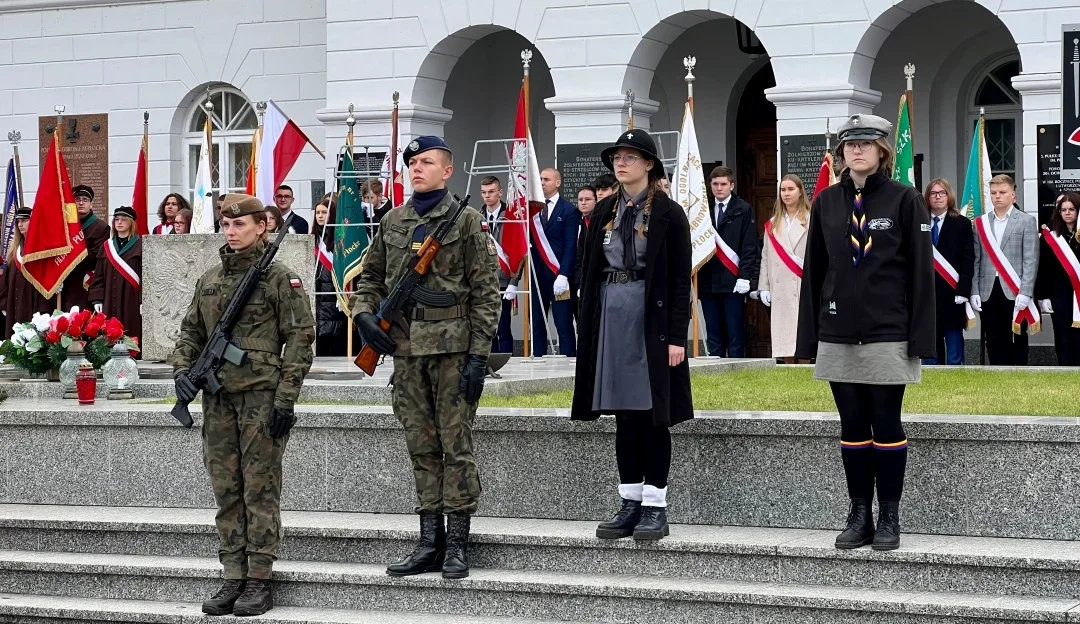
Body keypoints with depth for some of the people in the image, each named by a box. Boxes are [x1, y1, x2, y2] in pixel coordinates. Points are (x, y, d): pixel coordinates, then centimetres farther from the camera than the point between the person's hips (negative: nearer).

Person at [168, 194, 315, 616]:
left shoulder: (281, 278, -3)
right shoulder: (209, 280, 15)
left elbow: (300, 339, -7)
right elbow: (190, 333, 21)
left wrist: (285, 399, -12)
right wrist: (182, 370, 1)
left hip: (262, 395, -6)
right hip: (217, 397, 6)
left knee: (260, 490, -3)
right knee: (226, 492, 8)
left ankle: (259, 581, 1)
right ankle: (234, 578, 13)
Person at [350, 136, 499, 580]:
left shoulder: (466, 222, -2)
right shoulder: (393, 222, 13)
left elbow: (486, 292, -5)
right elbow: (371, 277, 22)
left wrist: (478, 355, -12)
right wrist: (364, 314, 1)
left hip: (452, 347, -5)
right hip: (406, 348, 5)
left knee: (456, 444, -2)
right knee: (421, 447, 9)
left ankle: (457, 543, 3)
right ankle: (430, 541, 14)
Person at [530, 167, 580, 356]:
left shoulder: (569, 210, 1)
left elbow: (570, 246, -5)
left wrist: (563, 275, -14)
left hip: (558, 276, -4)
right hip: (537, 275, 4)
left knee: (564, 326, -2)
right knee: (536, 326, 5)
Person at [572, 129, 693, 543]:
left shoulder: (668, 214, -3)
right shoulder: (604, 213, 11)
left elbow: (680, 280, -6)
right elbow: (589, 273, 13)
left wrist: (676, 337, -12)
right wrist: (587, 330, 7)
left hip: (651, 321, -5)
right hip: (611, 319, 5)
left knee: (653, 415, -2)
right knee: (624, 415, 7)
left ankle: (655, 508, 2)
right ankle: (630, 504, 12)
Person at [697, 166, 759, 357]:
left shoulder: (743, 210, 3)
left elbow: (750, 247, -2)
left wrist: (745, 276, -11)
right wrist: (694, 276, 4)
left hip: (733, 281, -3)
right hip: (708, 282, 3)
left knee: (735, 333, -2)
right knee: (713, 334, 5)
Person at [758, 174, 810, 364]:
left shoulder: (811, 221, -1)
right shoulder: (773, 225, 17)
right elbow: (765, 258, 16)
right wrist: (763, 288, 10)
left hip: (805, 288, -5)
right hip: (780, 290, 5)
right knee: (784, 339, 3)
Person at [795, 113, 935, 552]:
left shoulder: (904, 200, -2)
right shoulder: (826, 202, 8)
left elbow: (922, 270, -3)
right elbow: (813, 271, 11)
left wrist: (920, 336, -8)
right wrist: (808, 337, 7)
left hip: (888, 335, -3)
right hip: (838, 336, 4)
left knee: (887, 426, 0)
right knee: (853, 428, 7)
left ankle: (889, 518, 9)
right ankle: (859, 516, 14)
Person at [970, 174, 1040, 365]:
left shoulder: (1027, 221, 2)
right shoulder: (981, 223, 11)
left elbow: (1031, 260, -4)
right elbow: (975, 260, 8)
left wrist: (1025, 293, -12)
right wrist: (974, 292, 0)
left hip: (1014, 292, -3)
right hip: (988, 292, 3)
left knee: (1017, 341, 1)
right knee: (993, 341, 4)